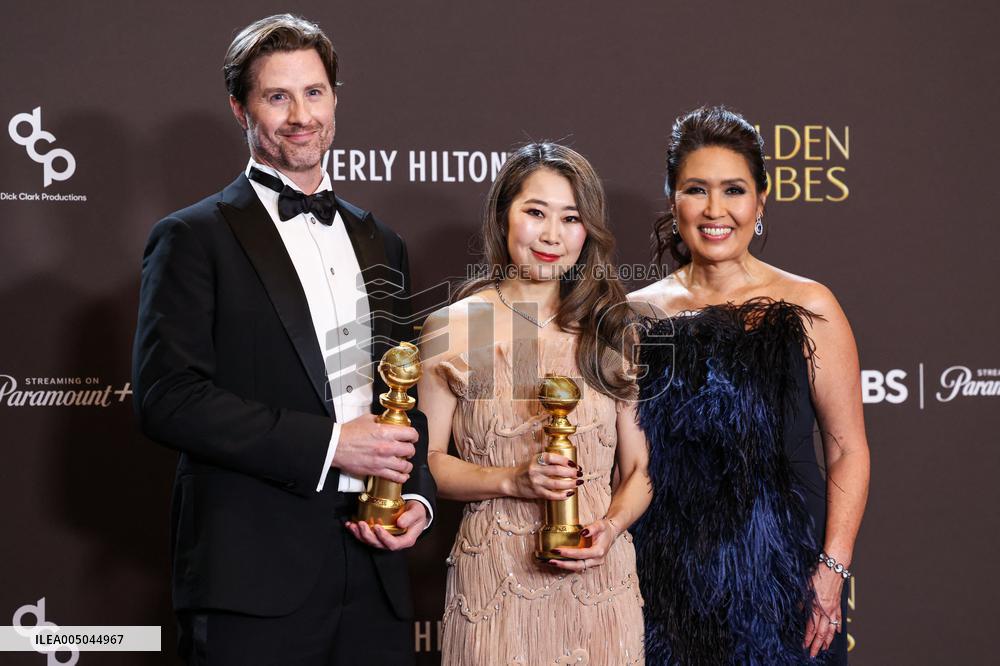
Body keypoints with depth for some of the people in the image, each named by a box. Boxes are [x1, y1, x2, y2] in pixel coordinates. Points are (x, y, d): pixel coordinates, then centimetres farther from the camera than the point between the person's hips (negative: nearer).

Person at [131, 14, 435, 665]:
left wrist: (417, 497, 3)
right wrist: (329, 443, -15)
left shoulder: (380, 243, 17)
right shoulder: (194, 238, -2)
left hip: (375, 575, 5)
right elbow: (167, 397, -12)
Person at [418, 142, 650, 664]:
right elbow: (425, 461, -3)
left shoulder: (613, 329, 5)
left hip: (598, 578, 2)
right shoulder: (453, 329, -2)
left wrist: (612, 526, -11)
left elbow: (641, 466, 7)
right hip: (495, 582, -2)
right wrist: (512, 480, -17)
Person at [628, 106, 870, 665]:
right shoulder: (639, 313, 3)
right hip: (670, 585, 2)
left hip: (783, 577, -2)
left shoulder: (806, 310, -5)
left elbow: (849, 451, -5)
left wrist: (832, 570, -12)